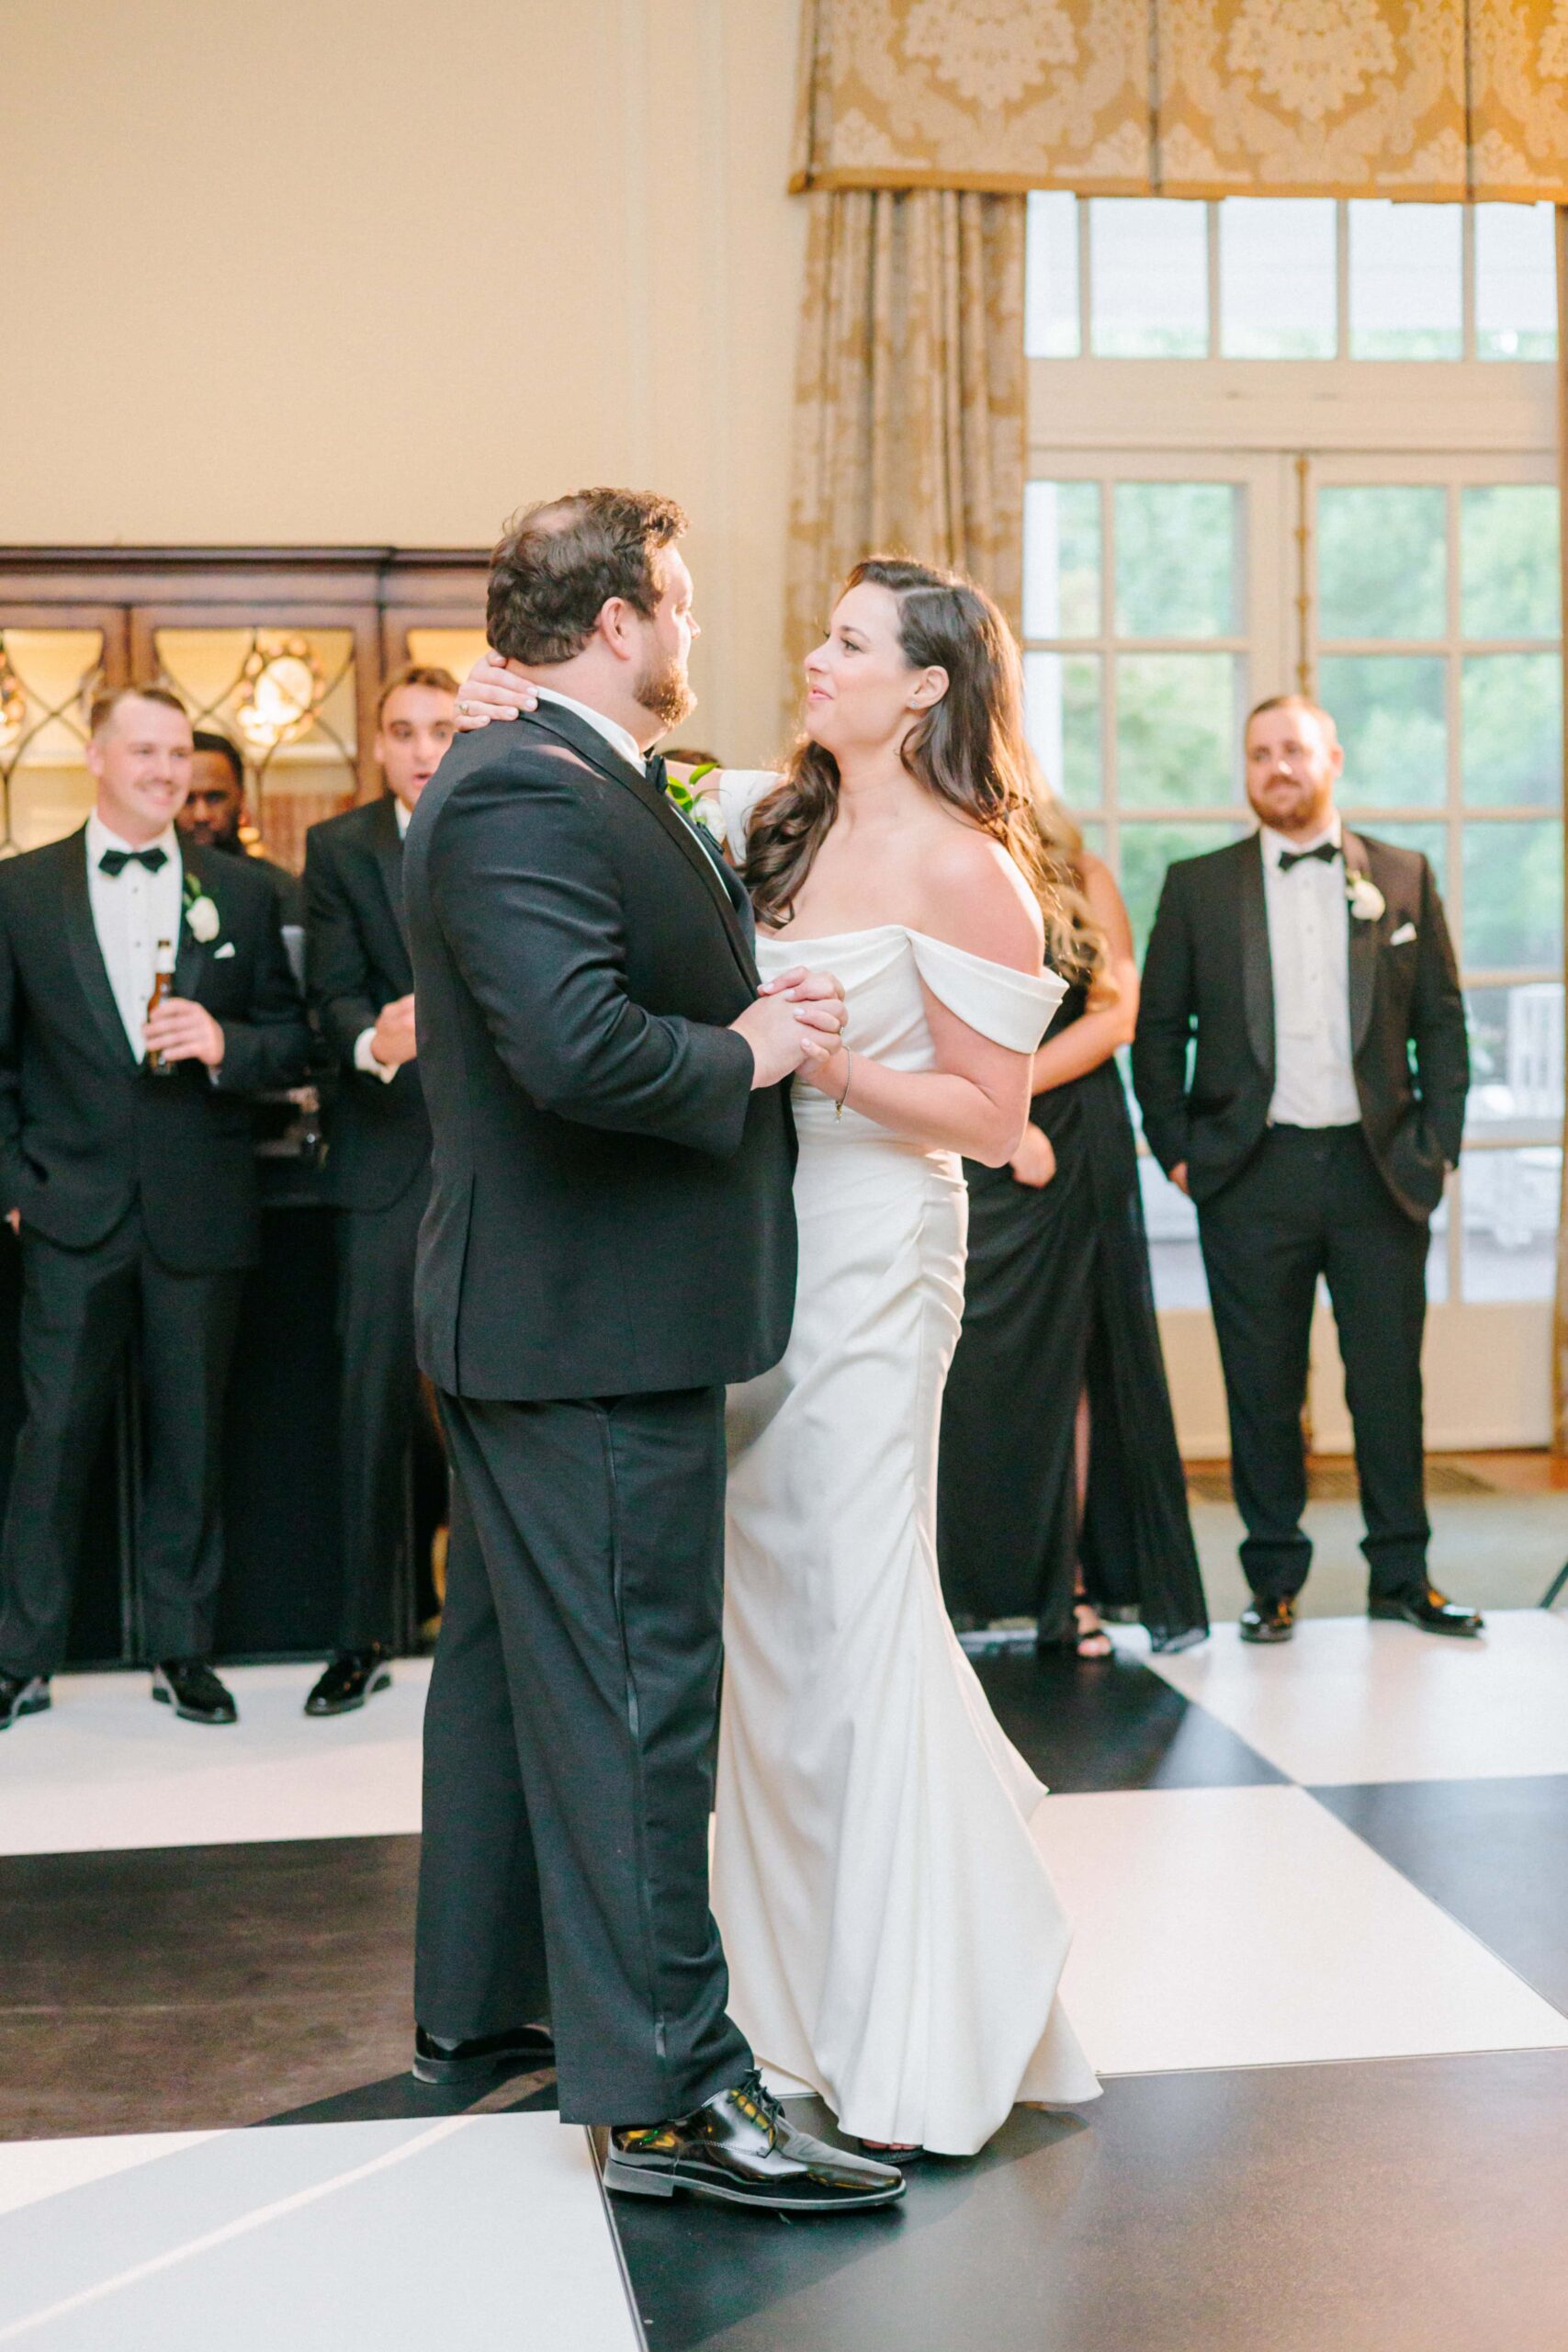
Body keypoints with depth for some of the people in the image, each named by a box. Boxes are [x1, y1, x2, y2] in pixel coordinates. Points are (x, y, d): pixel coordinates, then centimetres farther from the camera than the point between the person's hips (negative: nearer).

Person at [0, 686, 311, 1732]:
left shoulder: (243, 891, 6)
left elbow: (295, 1041, 6)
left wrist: (226, 1044, -14)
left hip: (200, 1211, 1)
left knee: (191, 1435, 8)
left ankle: (184, 1650, 20)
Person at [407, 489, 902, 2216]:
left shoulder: (556, 783, 15)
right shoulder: (527, 794, -19)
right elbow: (578, 1048, -31)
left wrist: (753, 1005, 6)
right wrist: (746, 1055, -16)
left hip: (539, 1316, 11)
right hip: (594, 1327, -11)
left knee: (514, 1665, 19)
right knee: (634, 1690, -5)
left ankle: (477, 2008, 33)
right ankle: (663, 2091, 4)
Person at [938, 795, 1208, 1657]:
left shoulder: (1085, 881, 7)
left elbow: (1116, 1011, -1)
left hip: (1073, 1150, 1)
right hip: (957, 1159, -1)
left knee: (1063, 1361, 4)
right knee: (963, 1365, -3)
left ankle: (1069, 1585, 9)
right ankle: (960, 1586, 3)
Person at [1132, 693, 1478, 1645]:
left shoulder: (1404, 878, 8)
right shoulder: (1197, 886, 6)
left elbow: (1443, 1021, 9)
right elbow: (1157, 1028, 7)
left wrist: (1439, 1144, 2)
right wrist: (1177, 1150, 0)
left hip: (1378, 1170, 1)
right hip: (1252, 1174, 0)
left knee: (1391, 1380, 5)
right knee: (1263, 1387, 5)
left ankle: (1403, 1574, 18)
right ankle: (1275, 1578, 16)